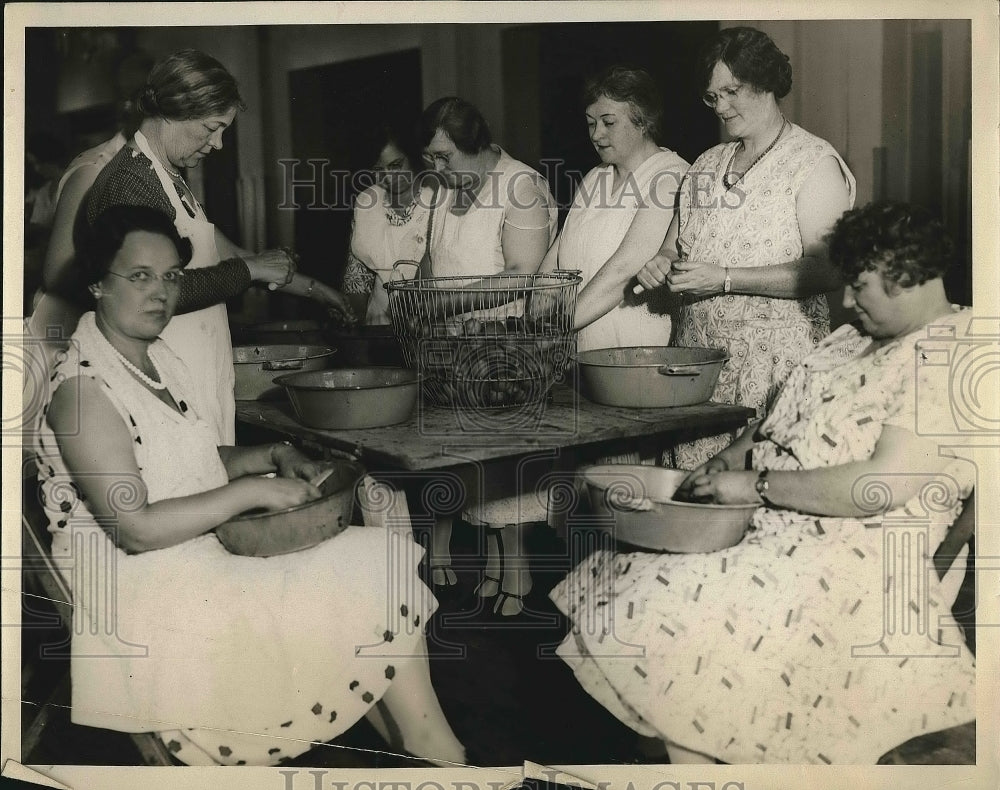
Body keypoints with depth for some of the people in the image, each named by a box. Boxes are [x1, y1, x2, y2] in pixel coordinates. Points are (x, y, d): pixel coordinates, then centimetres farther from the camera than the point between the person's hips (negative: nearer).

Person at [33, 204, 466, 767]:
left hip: (200, 550, 9)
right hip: (141, 589, -9)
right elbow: (134, 529, -24)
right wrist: (252, 492, -22)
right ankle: (439, 756, 5)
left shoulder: (158, 359, 9)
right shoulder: (83, 386, -19)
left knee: (375, 565, -3)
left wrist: (271, 456, 2)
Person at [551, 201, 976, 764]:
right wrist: (727, 461, 3)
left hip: (853, 561, -10)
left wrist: (756, 484, -18)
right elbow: (784, 420, 22)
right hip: (777, 525, 10)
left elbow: (884, 484, -24)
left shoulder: (952, 362, -14)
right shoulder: (855, 340, 15)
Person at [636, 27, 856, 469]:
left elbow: (826, 270, -14)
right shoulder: (706, 166, 18)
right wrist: (662, 263, -1)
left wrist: (724, 279, -17)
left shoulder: (814, 163, -2)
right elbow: (676, 247, 23)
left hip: (775, 366, -5)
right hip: (696, 356, 5)